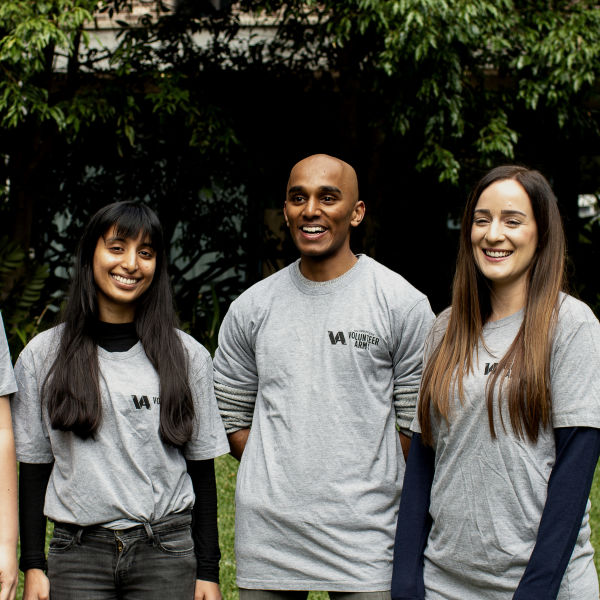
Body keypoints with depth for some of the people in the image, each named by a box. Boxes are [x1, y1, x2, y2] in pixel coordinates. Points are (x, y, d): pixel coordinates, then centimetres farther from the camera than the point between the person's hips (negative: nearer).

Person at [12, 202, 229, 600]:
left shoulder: (188, 356, 4)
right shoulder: (43, 356, 4)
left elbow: (201, 469, 6)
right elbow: (33, 467, 7)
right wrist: (33, 566, 3)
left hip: (167, 552, 0)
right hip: (78, 553, 0)